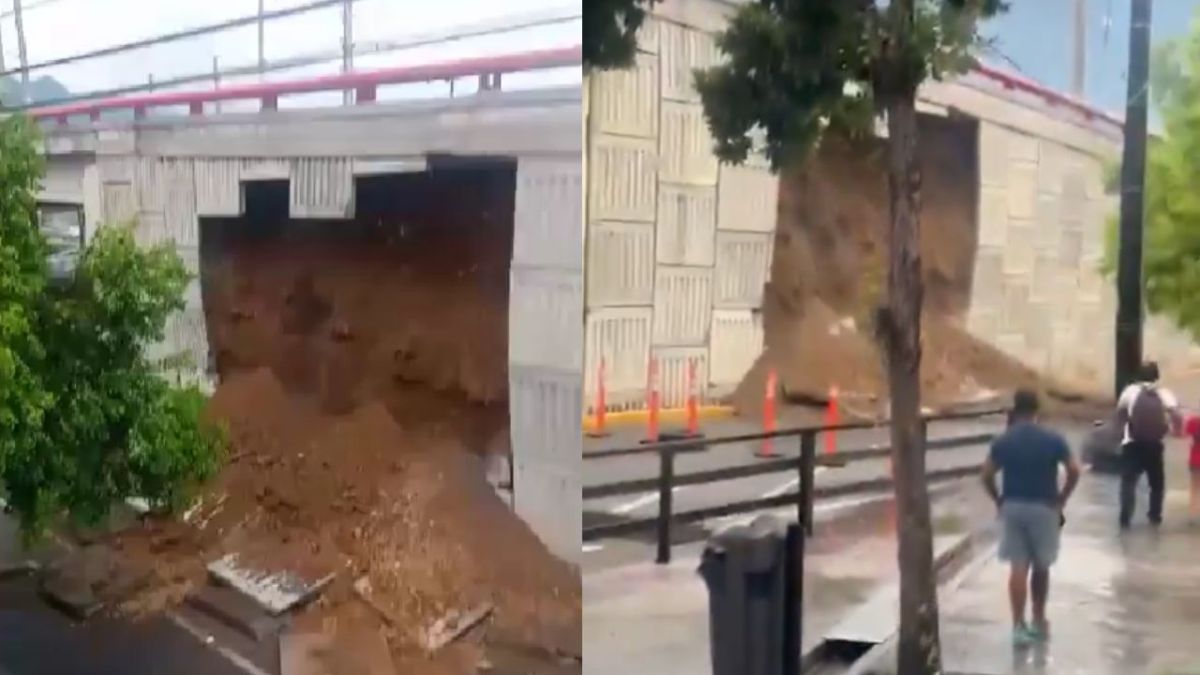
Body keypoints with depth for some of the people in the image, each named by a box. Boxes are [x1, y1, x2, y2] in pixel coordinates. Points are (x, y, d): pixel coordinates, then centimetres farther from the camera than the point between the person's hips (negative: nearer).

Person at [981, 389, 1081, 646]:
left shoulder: (1003, 441, -2)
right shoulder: (1053, 439, -4)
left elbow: (987, 475, -4)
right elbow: (1074, 471, -8)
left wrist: (998, 500, 8)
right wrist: (1061, 499, 2)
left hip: (1012, 507, 1)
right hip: (1044, 507, -1)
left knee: (1018, 568, 2)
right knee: (1041, 567, 14)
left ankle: (1019, 625, -1)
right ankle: (1039, 621, 24)